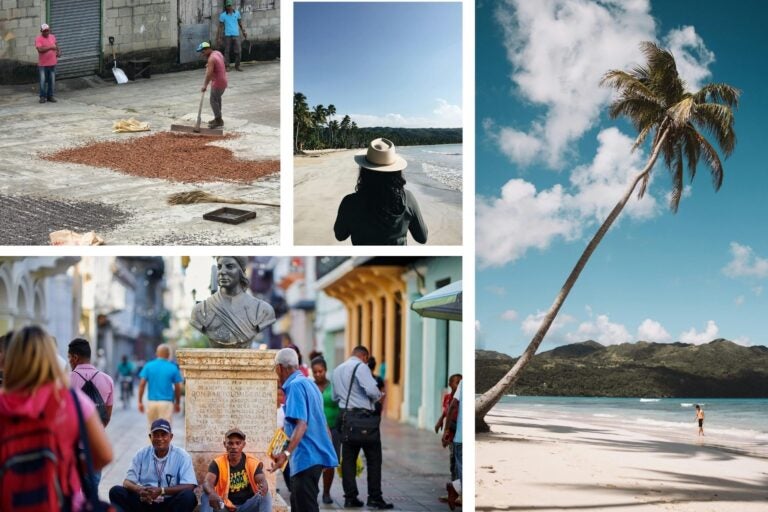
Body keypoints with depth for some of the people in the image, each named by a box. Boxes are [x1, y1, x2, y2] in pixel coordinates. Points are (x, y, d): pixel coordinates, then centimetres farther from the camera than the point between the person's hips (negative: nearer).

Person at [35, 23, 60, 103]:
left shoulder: (52, 37, 7)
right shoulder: (38, 39, -10)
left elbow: (55, 45, 26)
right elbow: (40, 49, -25)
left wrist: (58, 51, 8)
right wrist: (50, 47, -30)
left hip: (52, 63, 4)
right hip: (43, 64, -4)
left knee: (52, 81, 7)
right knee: (43, 81, -1)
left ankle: (50, 96, 16)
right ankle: (43, 97, 10)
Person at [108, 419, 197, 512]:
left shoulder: (181, 455, -4)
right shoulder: (142, 454, 4)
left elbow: (189, 486, -14)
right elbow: (127, 482, -1)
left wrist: (161, 491, -25)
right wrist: (139, 490, -26)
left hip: (169, 504, -2)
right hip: (145, 502, 2)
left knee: (188, 496, -32)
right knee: (116, 491, -19)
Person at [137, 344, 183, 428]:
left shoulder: (148, 366, 3)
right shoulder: (173, 368, -1)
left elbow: (142, 384, -1)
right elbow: (178, 388, 2)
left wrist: (140, 402, 4)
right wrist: (178, 403, 14)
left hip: (151, 402, 2)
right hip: (166, 403, -2)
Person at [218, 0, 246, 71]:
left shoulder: (237, 13, 5)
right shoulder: (223, 15, -2)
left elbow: (240, 23, 15)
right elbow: (220, 26, -1)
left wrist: (243, 32, 11)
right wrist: (219, 37, -6)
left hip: (236, 35, 2)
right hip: (227, 35, -2)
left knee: (237, 52, -2)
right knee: (227, 51, 0)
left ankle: (237, 66, 5)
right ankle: (227, 67, 4)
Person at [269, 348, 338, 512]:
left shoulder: (295, 386, -13)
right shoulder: (309, 383, 16)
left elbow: (301, 424, -25)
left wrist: (286, 453, -35)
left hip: (306, 458, -10)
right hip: (316, 456, 10)